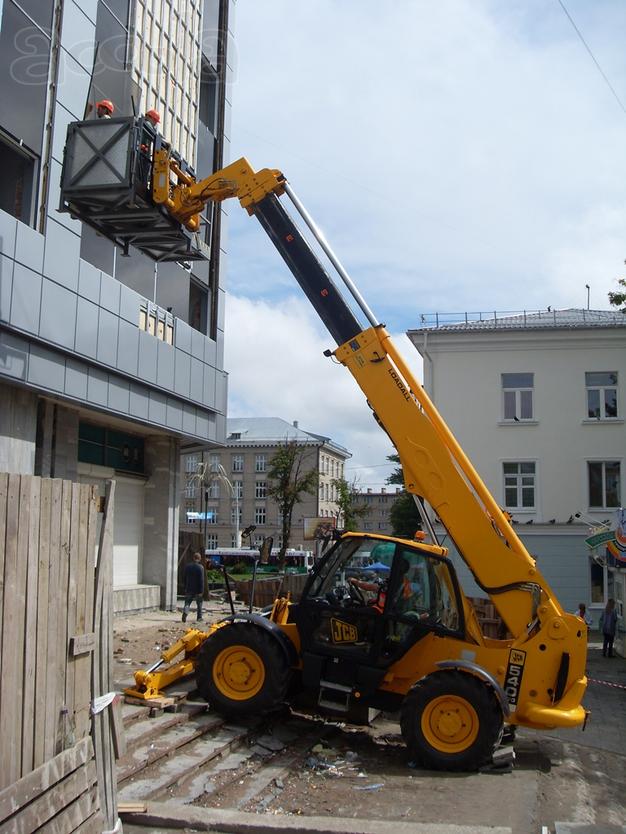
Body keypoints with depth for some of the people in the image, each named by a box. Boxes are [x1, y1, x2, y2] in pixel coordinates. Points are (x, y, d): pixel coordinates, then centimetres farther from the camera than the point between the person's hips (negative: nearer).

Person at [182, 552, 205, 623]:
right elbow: (201, 580, -15)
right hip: (197, 589, -3)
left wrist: (185, 588, 20)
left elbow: (185, 578, 11)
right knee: (199, 604, 13)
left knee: (187, 603, 2)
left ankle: (185, 612, -25)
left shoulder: (188, 566, 4)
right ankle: (199, 617, 20)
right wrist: (201, 591, -13)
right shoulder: (200, 567, -12)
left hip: (189, 589, 3)